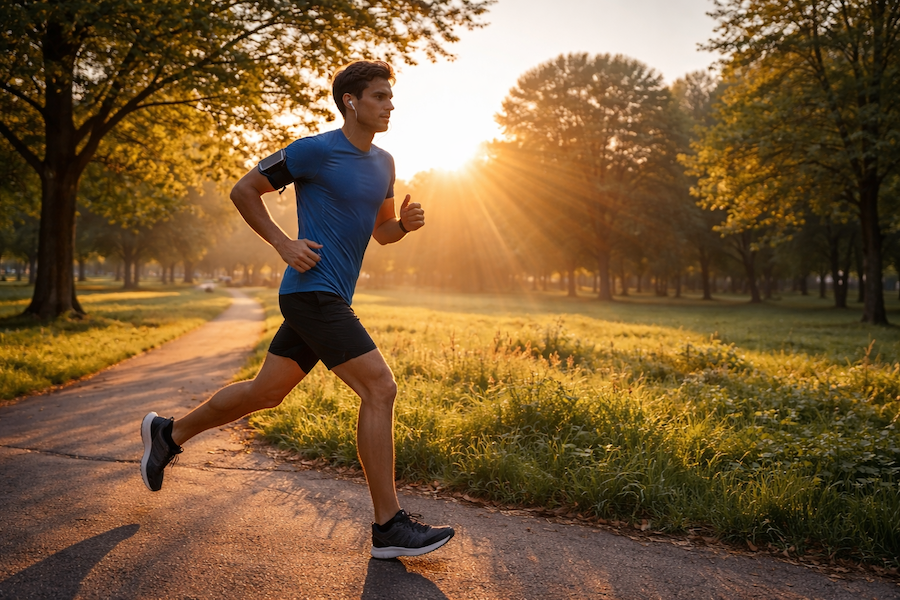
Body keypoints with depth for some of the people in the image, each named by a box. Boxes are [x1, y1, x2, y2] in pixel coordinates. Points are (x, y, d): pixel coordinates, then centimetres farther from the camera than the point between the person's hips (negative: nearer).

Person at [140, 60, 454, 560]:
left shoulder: (383, 163, 16)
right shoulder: (314, 151, -7)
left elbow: (381, 232, 25)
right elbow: (244, 190, 0)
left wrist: (405, 223, 2)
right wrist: (283, 243, -10)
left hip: (331, 299, 9)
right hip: (312, 291, -9)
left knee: (265, 392, 15)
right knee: (380, 388, -14)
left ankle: (168, 434, 36)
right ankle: (389, 526, -7)